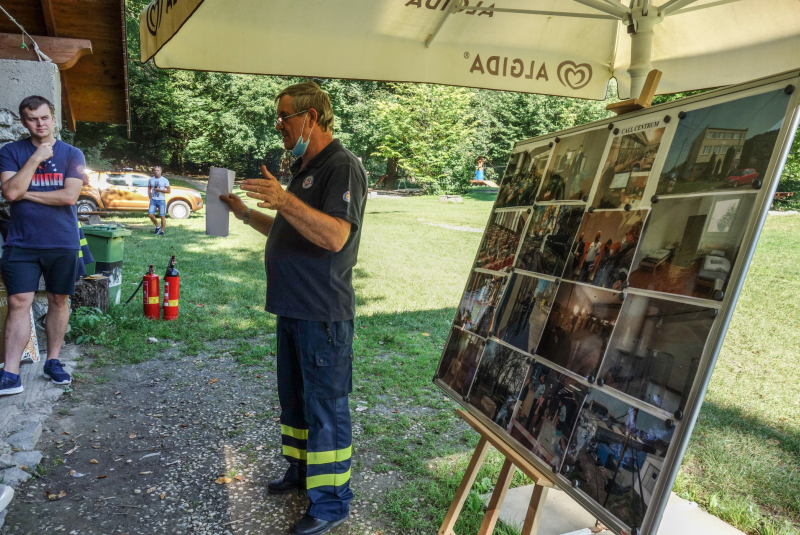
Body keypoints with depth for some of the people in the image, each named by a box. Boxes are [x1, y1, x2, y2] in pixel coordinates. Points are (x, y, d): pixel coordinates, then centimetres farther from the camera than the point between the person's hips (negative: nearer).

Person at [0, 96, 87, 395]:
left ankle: (53, 362, 22)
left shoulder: (71, 154, 2)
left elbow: (70, 196, -10)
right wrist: (36, 158, -13)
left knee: (59, 301, 8)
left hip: (62, 243, 1)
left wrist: (26, 193, -7)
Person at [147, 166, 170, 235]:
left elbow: (168, 190, -3)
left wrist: (159, 190, -14)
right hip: (153, 200, 3)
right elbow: (149, 188, 21)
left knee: (162, 216, -2)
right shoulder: (151, 179, 10)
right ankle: (157, 226, 14)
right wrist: (149, 195, 3)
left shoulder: (164, 180, -1)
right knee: (150, 214, -8)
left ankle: (162, 231, 10)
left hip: (161, 200, -3)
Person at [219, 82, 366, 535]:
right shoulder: (305, 168, 16)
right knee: (294, 396, 21)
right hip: (294, 308, 10)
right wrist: (245, 213, 20)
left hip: (323, 314, -10)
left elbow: (336, 237, -30)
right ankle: (302, 471, 39)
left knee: (325, 405, 0)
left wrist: (284, 200, -38)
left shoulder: (342, 167, -15)